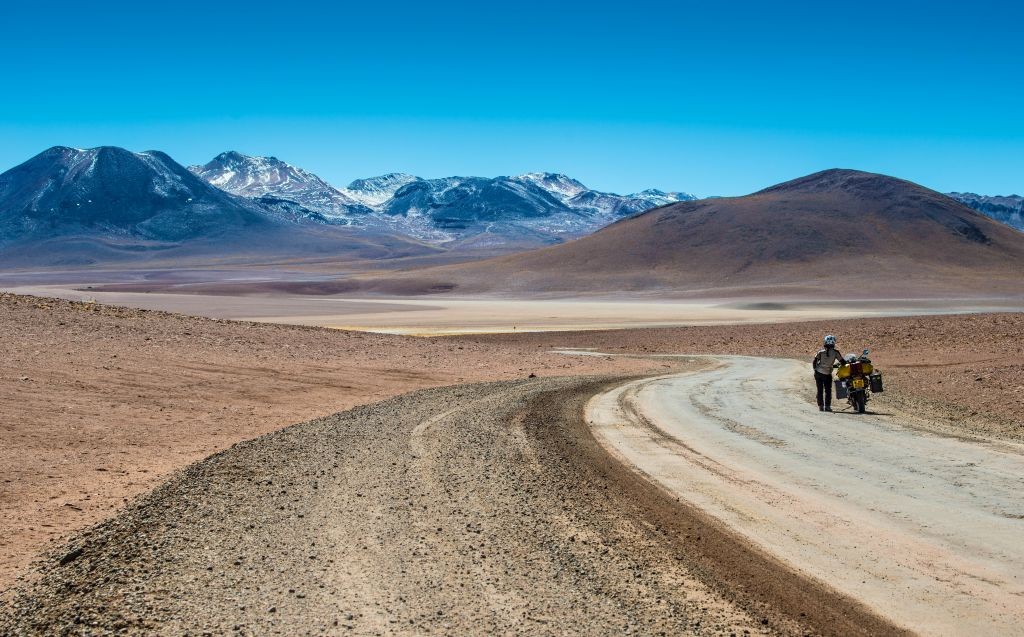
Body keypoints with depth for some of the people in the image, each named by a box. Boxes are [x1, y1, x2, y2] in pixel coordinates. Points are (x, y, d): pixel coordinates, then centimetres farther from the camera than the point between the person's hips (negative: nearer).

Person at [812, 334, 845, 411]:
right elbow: (842, 362, -5)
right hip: (827, 374, -1)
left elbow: (814, 362, -4)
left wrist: (815, 369, 11)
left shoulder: (821, 351, -6)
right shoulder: (835, 352, -9)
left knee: (820, 390, 8)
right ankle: (827, 406, 4)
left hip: (818, 373, 2)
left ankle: (820, 406, 6)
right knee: (828, 391, 9)